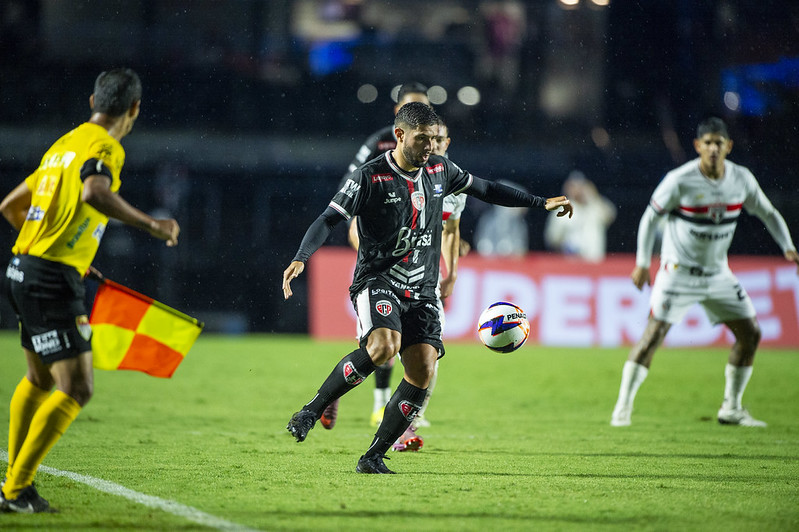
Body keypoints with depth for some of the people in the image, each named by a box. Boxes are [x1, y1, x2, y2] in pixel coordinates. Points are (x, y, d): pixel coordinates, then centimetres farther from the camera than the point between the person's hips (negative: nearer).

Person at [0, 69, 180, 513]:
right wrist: (151, 224, -29)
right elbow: (93, 193, -33)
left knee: (39, 380, 25)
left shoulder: (66, 144, 18)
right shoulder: (104, 148, -9)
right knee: (76, 389, -9)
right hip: (53, 280, -10)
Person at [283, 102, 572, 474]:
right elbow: (328, 220, -13)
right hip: (377, 281, -5)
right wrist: (300, 259, -30)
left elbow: (483, 189, 24)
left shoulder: (439, 170, 9)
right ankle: (311, 411, -20)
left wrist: (540, 203, 23)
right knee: (383, 346, -33)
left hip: (421, 292, 5)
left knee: (423, 372, -11)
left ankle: (373, 457, -1)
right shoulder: (370, 178, -9)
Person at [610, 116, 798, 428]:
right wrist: (642, 262, -8)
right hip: (679, 270, -5)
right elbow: (650, 217, -6)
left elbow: (767, 213, 12)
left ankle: (731, 409, 14)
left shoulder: (741, 179, -4)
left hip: (718, 272, 5)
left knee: (750, 333, 2)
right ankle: (623, 407, -7)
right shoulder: (680, 180, -17)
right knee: (654, 333, -15)